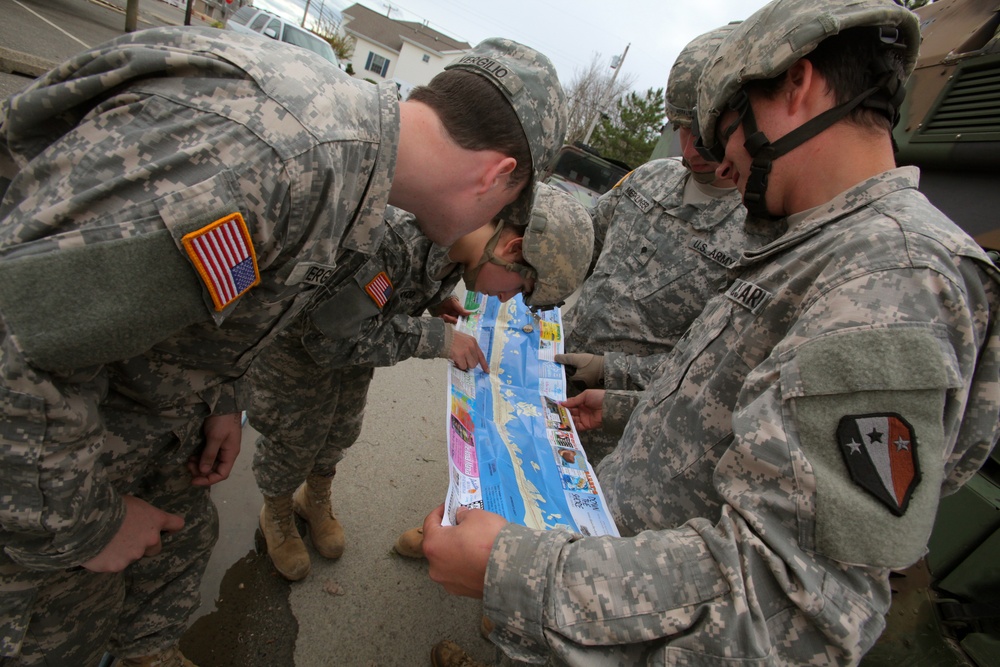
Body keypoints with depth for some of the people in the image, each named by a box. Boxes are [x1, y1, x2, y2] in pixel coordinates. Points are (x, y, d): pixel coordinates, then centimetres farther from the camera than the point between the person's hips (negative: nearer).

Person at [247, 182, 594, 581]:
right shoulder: (395, 234, -44)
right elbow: (331, 339, -37)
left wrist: (435, 298, -12)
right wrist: (434, 338, -33)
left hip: (347, 329, 7)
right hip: (297, 335, -6)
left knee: (341, 429, 22)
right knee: (294, 436, 13)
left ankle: (316, 500, 52)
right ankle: (276, 515, 45)